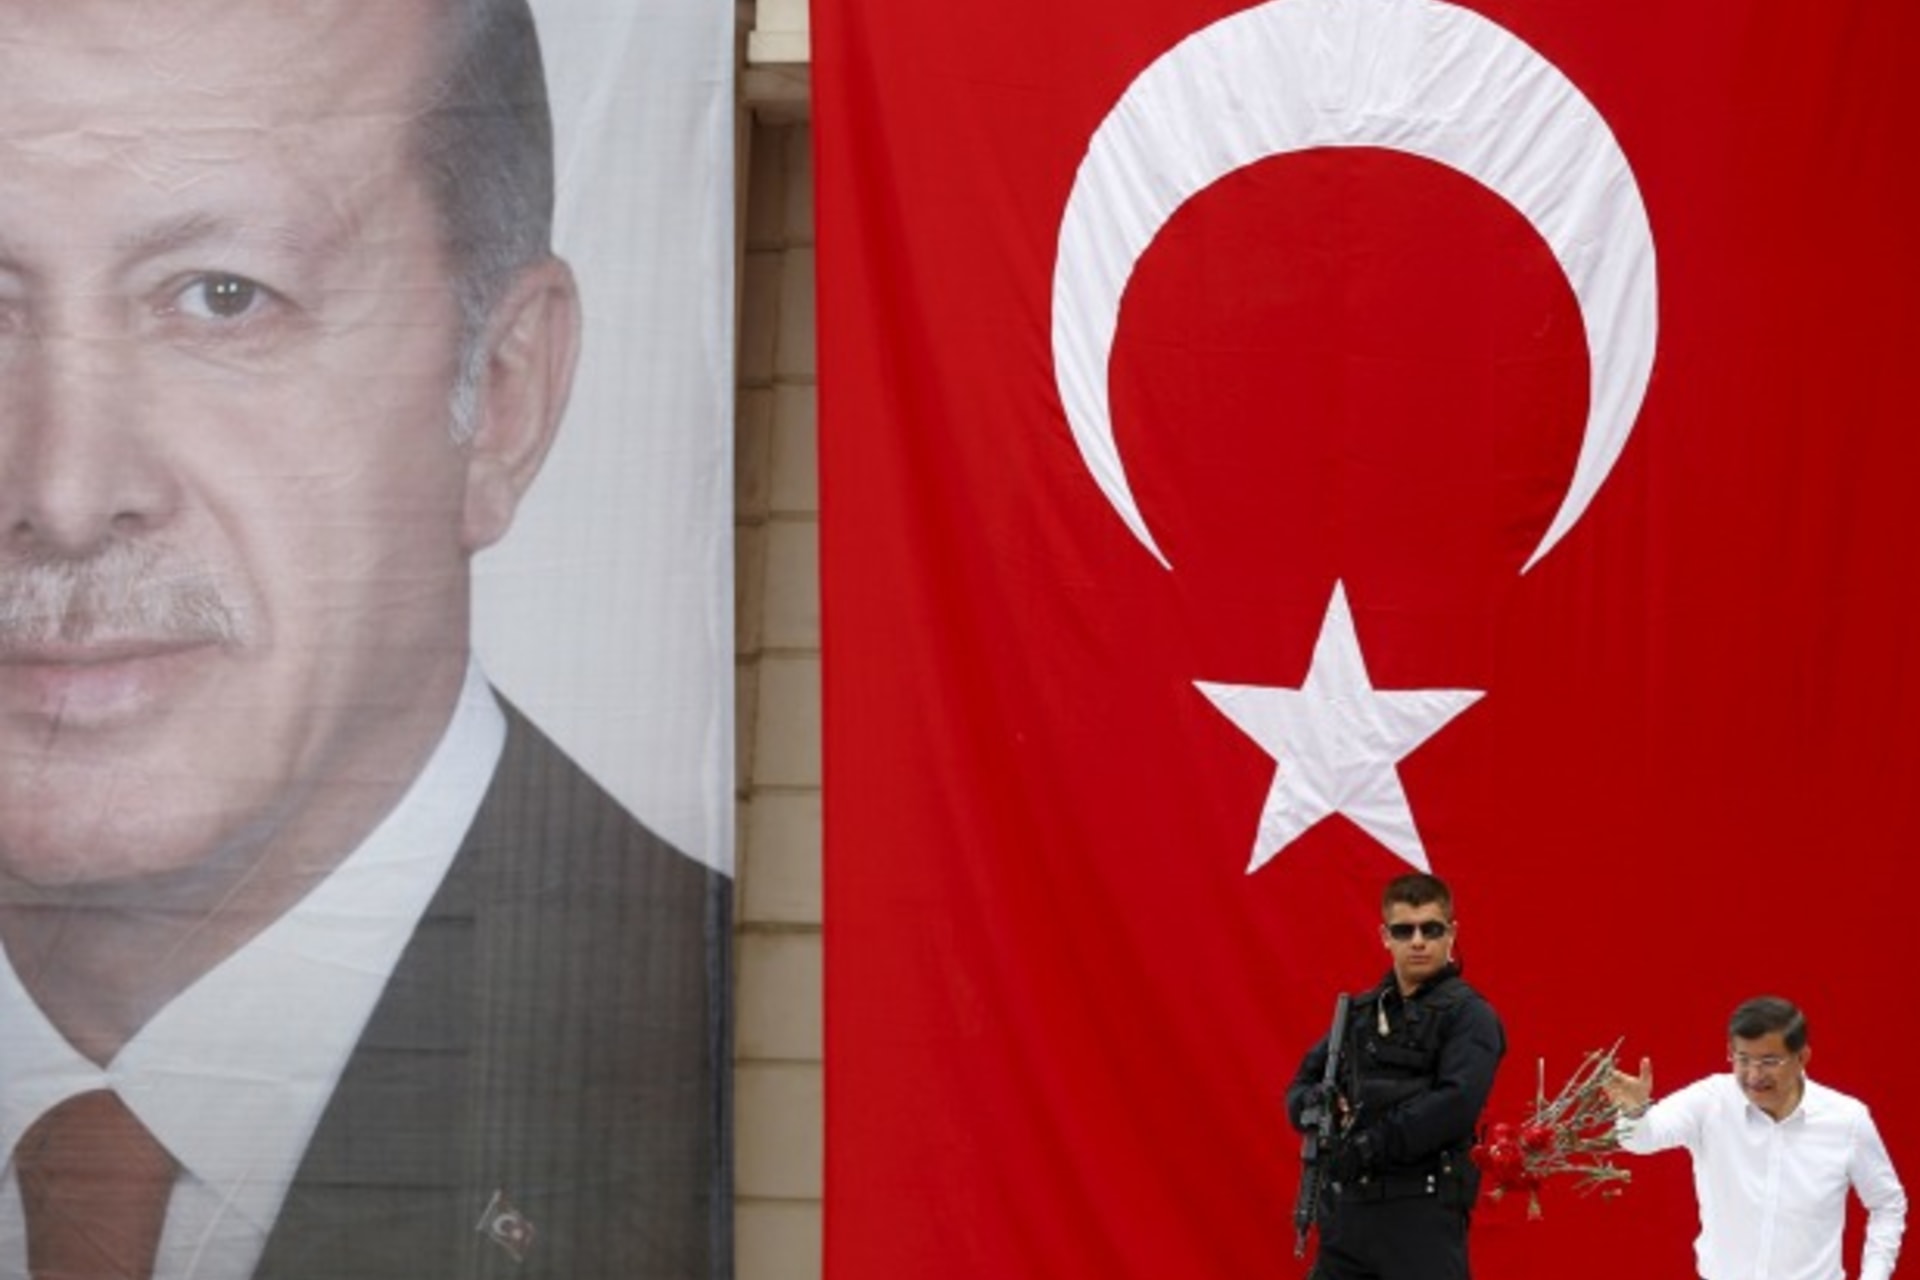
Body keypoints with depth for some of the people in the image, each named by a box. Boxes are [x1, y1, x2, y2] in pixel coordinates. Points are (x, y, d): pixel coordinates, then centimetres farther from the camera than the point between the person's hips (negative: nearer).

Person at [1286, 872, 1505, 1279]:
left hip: (1422, 1210, -7)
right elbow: (1301, 1087, 18)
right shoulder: (1360, 1013, 18)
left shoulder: (1468, 1015, -2)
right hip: (1346, 1208, 7)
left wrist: (1371, 1146, -17)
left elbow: (1457, 1104, -17)